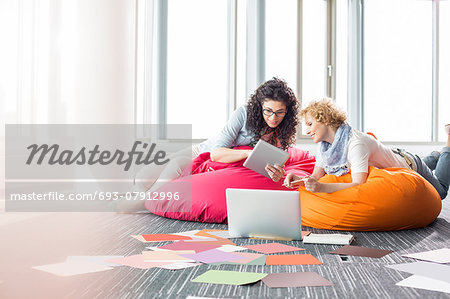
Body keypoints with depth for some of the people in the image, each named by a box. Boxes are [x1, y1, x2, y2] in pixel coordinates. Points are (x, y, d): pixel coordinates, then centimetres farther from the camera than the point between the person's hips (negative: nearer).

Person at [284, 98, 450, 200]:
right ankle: (434, 158, 58)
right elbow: (316, 176, -17)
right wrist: (299, 180, -38)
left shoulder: (356, 143, -43)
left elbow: (359, 185, -50)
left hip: (409, 165, -6)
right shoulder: (325, 144, -20)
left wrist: (320, 187, -60)